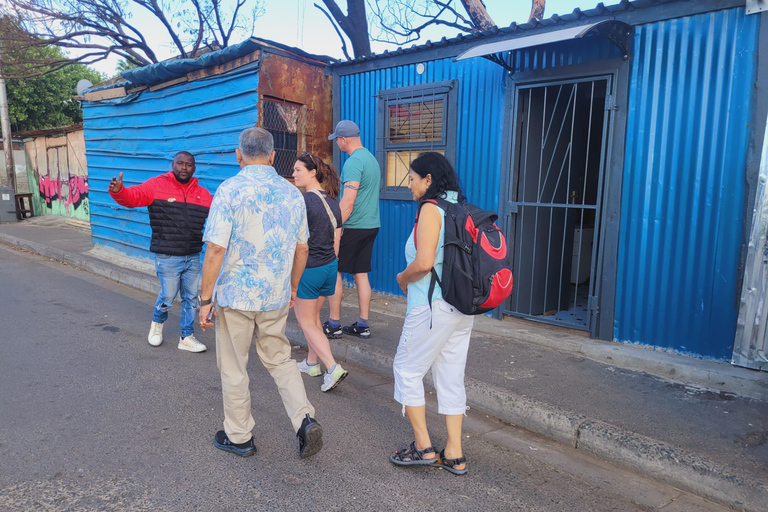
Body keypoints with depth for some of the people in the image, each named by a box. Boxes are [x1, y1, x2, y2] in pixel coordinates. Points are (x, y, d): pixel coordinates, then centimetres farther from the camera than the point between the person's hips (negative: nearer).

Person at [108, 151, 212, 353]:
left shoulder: (203, 194, 7)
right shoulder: (157, 185, -5)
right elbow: (133, 196, -17)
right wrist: (118, 191, -37)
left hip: (193, 258, 5)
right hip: (167, 257, -4)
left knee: (191, 299, 11)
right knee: (168, 297, 3)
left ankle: (187, 338, 27)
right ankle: (157, 324, 36)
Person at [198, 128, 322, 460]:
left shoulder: (230, 190, -12)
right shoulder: (292, 193, 3)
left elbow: (216, 249, -16)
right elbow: (302, 249, 9)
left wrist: (205, 299, -9)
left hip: (236, 295, -4)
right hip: (276, 297, 5)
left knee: (233, 369, 12)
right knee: (279, 360, 20)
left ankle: (239, 437, 26)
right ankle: (304, 420, 7)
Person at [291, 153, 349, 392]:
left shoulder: (303, 200, -18)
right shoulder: (332, 202, 6)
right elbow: (336, 241, 11)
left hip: (307, 269, -8)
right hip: (329, 267, 8)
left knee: (306, 322, 5)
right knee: (313, 317, 22)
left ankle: (333, 368, -4)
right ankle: (312, 363, 34)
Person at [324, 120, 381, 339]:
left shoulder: (353, 162, -15)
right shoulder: (372, 159, 15)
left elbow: (348, 202, -22)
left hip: (353, 227, -9)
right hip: (371, 225, 9)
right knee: (361, 274, 11)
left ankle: (334, 324, 7)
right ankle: (363, 325, 14)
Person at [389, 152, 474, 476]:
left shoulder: (431, 208, -13)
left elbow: (423, 263, -23)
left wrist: (402, 278, -3)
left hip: (433, 305, -8)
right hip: (462, 305, 8)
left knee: (407, 369, 8)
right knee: (450, 376, 13)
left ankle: (423, 447, 13)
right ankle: (454, 455, 20)